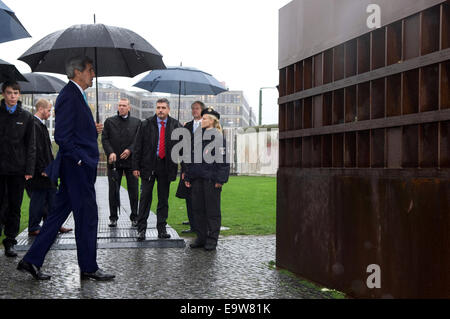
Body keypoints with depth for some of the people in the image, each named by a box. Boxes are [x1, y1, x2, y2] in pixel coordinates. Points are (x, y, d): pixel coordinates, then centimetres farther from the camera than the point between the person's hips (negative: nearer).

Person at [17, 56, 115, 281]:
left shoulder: (75, 95, 19)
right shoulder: (69, 96, -14)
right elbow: (62, 136, -20)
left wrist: (93, 130, 11)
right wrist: (80, 159, -18)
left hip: (79, 166, 10)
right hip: (77, 167, -10)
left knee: (58, 213, 12)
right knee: (87, 216, -1)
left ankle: (32, 260, 17)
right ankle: (88, 268, 10)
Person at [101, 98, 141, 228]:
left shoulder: (136, 122, 9)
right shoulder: (109, 121, 10)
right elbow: (104, 139, 3)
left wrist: (130, 150, -14)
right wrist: (110, 152, -12)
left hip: (131, 160, 0)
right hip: (114, 161, 0)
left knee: (133, 190, 3)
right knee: (113, 191, 4)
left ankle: (134, 217, 12)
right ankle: (113, 218, 12)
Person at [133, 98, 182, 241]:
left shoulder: (176, 126, 3)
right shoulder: (146, 124, 1)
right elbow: (138, 147, 1)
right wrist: (136, 166, -3)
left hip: (166, 166, 1)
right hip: (148, 165, -1)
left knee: (164, 198, 8)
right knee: (145, 196, 1)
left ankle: (162, 229, 17)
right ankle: (141, 229, 8)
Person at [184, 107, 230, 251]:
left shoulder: (218, 137, -6)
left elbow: (223, 159, -10)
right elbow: (191, 157, 18)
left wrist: (220, 179, -15)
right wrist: (188, 176, 13)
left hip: (211, 179, -7)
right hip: (197, 178, 7)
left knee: (212, 210, 2)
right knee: (198, 209, 9)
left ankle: (212, 239, 9)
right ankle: (201, 238, 19)